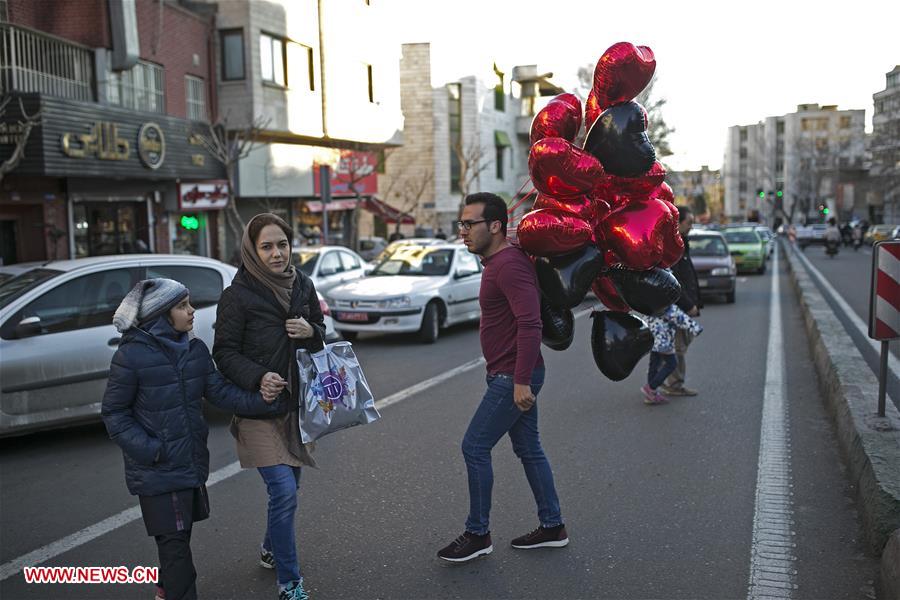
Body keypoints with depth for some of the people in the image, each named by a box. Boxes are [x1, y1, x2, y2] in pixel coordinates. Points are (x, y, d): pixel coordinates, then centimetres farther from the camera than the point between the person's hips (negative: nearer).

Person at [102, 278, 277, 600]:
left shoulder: (195, 348, 0)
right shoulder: (131, 356, -16)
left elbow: (219, 391, -1)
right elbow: (114, 412, -9)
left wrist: (258, 401, -15)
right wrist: (147, 449, -19)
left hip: (192, 461, 6)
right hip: (157, 470, -6)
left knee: (180, 534, 21)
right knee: (174, 542, -2)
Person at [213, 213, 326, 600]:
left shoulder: (302, 285, 2)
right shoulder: (238, 294, -13)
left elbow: (321, 334, 13)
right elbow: (224, 352, -10)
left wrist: (311, 331, -10)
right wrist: (258, 377, -26)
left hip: (296, 403, 6)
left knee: (288, 485, 17)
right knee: (284, 491, -11)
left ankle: (271, 550, 43)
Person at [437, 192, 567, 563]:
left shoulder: (510, 265, -20)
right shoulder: (498, 262, 14)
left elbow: (529, 324, -28)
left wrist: (521, 381, -29)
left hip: (513, 377, -11)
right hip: (512, 376, 11)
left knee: (474, 447, -4)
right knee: (528, 449, 15)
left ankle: (477, 535, 8)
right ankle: (552, 527, 26)